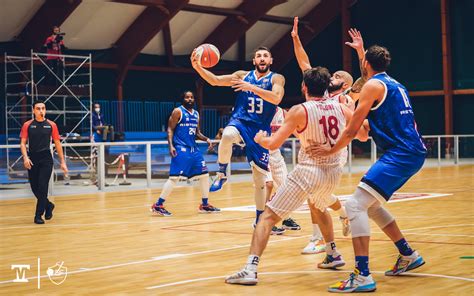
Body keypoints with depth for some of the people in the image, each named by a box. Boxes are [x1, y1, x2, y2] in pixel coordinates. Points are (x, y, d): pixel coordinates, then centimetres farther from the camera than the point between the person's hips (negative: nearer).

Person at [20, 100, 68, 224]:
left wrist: (62, 162, 6)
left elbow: (57, 144, 7)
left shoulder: (51, 125, 3)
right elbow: (23, 143, 2)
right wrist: (25, 157, -14)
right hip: (32, 160, 2)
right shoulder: (27, 125, 3)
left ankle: (38, 215, 0)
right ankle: (48, 205, 32)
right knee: (34, 187, 6)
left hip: (46, 159, -2)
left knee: (42, 186, -10)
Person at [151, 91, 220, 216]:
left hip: (193, 148, 8)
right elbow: (170, 129, -8)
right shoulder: (178, 111, -5)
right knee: (175, 177, -14)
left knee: (204, 174, 8)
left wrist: (206, 139, 4)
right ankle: (158, 205, -9)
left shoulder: (196, 114, 15)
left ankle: (205, 205, 19)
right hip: (181, 149, -8)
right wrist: (171, 146, -19)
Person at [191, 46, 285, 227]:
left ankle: (259, 219, 19)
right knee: (227, 135, -39)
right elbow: (215, 80, 4)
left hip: (260, 130, 0)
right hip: (239, 122, 0)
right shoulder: (243, 75, 8)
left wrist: (252, 87, -28)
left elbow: (276, 98, -20)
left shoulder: (276, 78, 1)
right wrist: (198, 67, -11)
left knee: (260, 178, 3)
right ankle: (221, 174, -16)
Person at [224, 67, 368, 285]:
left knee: (268, 216, -3)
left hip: (308, 172, -6)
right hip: (333, 172, 6)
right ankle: (333, 255, 43)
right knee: (317, 205, 38)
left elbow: (273, 144, -11)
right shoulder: (340, 108, 2)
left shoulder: (299, 111, -10)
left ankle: (250, 269, -17)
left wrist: (260, 138, 11)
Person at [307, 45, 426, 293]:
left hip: (400, 154, -10)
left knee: (355, 205, -16)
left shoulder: (373, 85, -6)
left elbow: (353, 129, -9)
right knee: (371, 205, 23)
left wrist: (331, 150, 2)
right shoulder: (396, 85, 20)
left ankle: (362, 276, -25)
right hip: (412, 153, 10)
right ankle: (408, 256, 30)